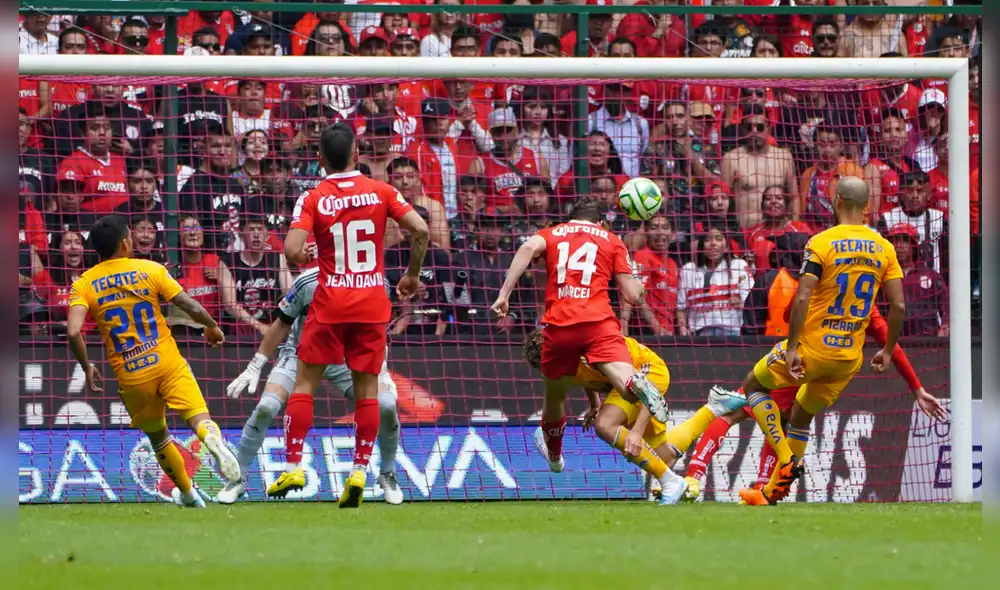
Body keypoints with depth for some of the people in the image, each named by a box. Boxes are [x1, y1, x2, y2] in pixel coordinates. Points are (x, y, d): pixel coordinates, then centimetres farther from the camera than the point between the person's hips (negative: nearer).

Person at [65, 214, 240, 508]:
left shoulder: (84, 284, -1)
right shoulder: (151, 270, -2)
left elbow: (73, 332, -15)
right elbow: (192, 307, -4)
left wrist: (87, 368, 1)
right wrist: (212, 327, 17)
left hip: (131, 376, 2)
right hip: (168, 363, -2)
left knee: (157, 436, 22)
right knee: (199, 418, -9)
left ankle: (188, 493, 35)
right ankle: (214, 440, -44)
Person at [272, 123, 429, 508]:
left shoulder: (313, 200, -5)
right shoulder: (381, 192, 0)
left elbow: (292, 251, -15)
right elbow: (421, 231, -6)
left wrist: (303, 258, 9)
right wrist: (412, 276, 7)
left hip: (330, 303, -2)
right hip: (372, 303, 2)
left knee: (305, 382, 7)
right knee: (367, 388, 6)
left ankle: (293, 468, 3)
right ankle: (359, 473, 0)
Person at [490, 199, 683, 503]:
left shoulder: (551, 234, 20)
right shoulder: (612, 241, 18)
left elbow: (529, 248, -5)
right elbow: (632, 295, 12)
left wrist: (504, 293, -10)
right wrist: (638, 285, 35)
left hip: (558, 326, 2)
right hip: (599, 321, -2)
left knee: (554, 398, 24)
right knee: (624, 380, -22)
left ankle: (554, 456, 47)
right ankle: (638, 386, -58)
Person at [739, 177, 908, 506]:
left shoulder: (821, 243, -12)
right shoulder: (883, 248, 1)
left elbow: (802, 299, -19)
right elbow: (899, 307, 0)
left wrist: (791, 349, -15)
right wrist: (887, 352, 11)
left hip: (813, 347, -5)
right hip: (850, 357, 5)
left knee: (753, 385, 18)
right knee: (802, 416, 23)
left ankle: (787, 460, 2)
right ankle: (773, 492, 27)